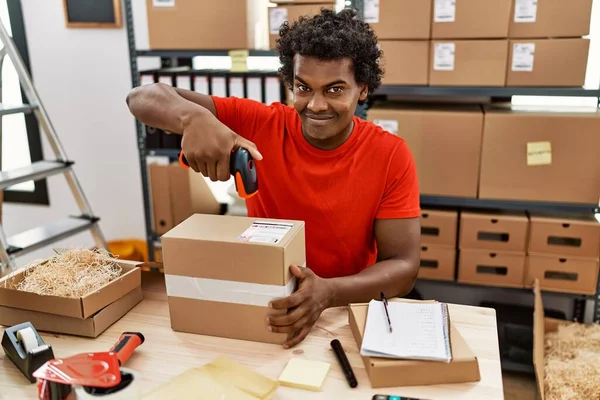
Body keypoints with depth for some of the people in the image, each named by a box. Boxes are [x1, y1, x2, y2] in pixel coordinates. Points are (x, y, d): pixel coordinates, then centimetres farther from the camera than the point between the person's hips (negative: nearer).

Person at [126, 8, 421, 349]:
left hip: (347, 311, -1)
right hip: (262, 304, 2)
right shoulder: (260, 125, -11)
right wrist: (193, 117, -34)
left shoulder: (391, 156, -11)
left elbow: (404, 266, -13)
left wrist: (329, 293, -31)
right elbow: (143, 98, -12)